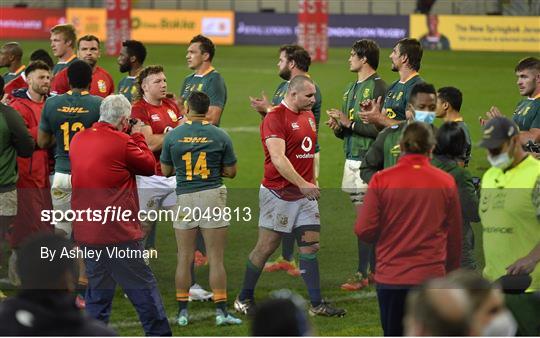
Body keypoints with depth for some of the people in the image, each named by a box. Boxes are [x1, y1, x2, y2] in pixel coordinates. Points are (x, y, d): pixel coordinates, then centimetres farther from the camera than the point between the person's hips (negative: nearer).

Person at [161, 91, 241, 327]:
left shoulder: (173, 136, -3)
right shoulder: (220, 136, -4)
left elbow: (165, 170, 6)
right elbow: (231, 172, 2)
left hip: (184, 200, 1)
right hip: (213, 196, -1)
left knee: (184, 259, 8)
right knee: (216, 259, 1)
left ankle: (182, 312, 10)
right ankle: (221, 311, 0)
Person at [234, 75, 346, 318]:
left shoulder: (308, 116, 12)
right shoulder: (275, 118, -15)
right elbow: (278, 158, -24)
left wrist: (311, 183, 17)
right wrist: (302, 184, -29)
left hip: (305, 192, 7)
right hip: (279, 194, -7)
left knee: (310, 246, 3)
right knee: (266, 247, 0)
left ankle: (316, 303, 5)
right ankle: (244, 299, 13)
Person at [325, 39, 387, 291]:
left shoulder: (377, 87, -11)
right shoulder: (351, 88, 18)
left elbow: (380, 128, -19)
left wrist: (350, 123, -17)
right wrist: (338, 127, 1)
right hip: (352, 158, 9)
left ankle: (362, 273, -6)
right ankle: (375, 270, 16)